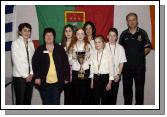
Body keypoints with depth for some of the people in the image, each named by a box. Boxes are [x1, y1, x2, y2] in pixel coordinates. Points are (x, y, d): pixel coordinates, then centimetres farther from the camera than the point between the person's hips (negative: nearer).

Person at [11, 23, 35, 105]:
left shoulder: (31, 43, 10)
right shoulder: (15, 43, -4)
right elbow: (16, 61, -9)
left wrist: (31, 74, -2)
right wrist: (25, 75, -10)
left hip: (30, 77, 5)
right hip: (19, 76, -5)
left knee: (28, 101, 10)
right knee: (20, 101, -1)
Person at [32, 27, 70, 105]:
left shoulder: (60, 49, 5)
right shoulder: (39, 50, 3)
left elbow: (66, 64, 4)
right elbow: (35, 64, 0)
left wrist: (66, 78, 1)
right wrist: (36, 77, -10)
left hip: (57, 82, 0)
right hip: (44, 82, 0)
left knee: (56, 103, 7)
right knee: (46, 103, 9)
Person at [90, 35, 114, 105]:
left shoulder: (108, 53, -8)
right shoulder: (93, 54, 3)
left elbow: (111, 68, -7)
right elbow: (92, 68, 8)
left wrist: (110, 82, -8)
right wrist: (92, 80, 8)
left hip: (105, 77, -3)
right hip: (96, 78, 3)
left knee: (104, 98, 6)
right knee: (96, 98, 8)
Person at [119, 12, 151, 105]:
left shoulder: (142, 33, 2)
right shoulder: (124, 34, 5)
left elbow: (148, 47, 6)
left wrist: (141, 55, -3)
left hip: (140, 65, -1)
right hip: (127, 66, 2)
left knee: (140, 87, 5)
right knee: (127, 87, 9)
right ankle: (127, 104, 22)